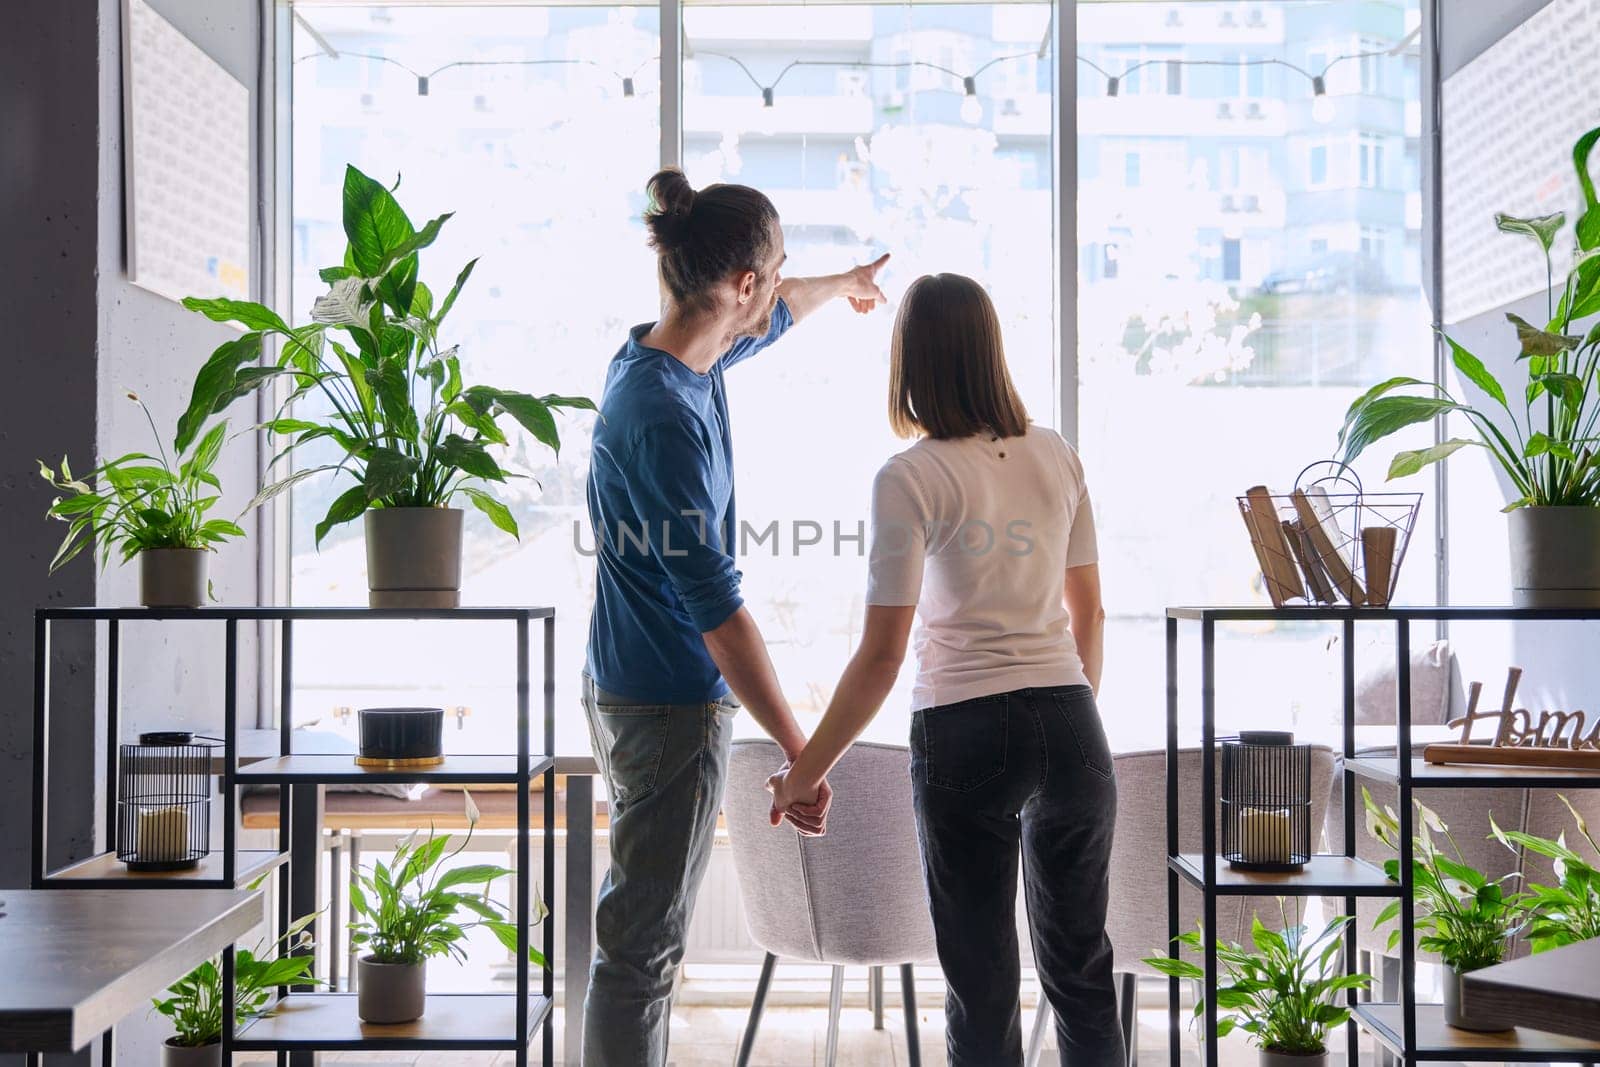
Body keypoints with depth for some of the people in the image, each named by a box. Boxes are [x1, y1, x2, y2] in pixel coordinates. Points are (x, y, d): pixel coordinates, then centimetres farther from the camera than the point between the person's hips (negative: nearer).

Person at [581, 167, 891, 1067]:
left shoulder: (673, 355, 5)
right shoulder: (665, 414, -25)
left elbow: (767, 319, 29)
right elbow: (716, 604, -26)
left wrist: (844, 284, 50)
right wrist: (802, 754, -24)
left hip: (633, 687, 10)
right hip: (672, 703, -10)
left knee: (640, 922, 20)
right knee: (644, 942, -3)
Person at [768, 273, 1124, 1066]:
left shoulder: (910, 480, -10)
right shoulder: (1057, 457, 5)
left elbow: (881, 655, -12)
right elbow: (1089, 613, 12)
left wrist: (805, 771, -3)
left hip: (965, 735, -4)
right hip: (1069, 725, 4)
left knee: (983, 979, 9)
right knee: (1080, 967, 17)